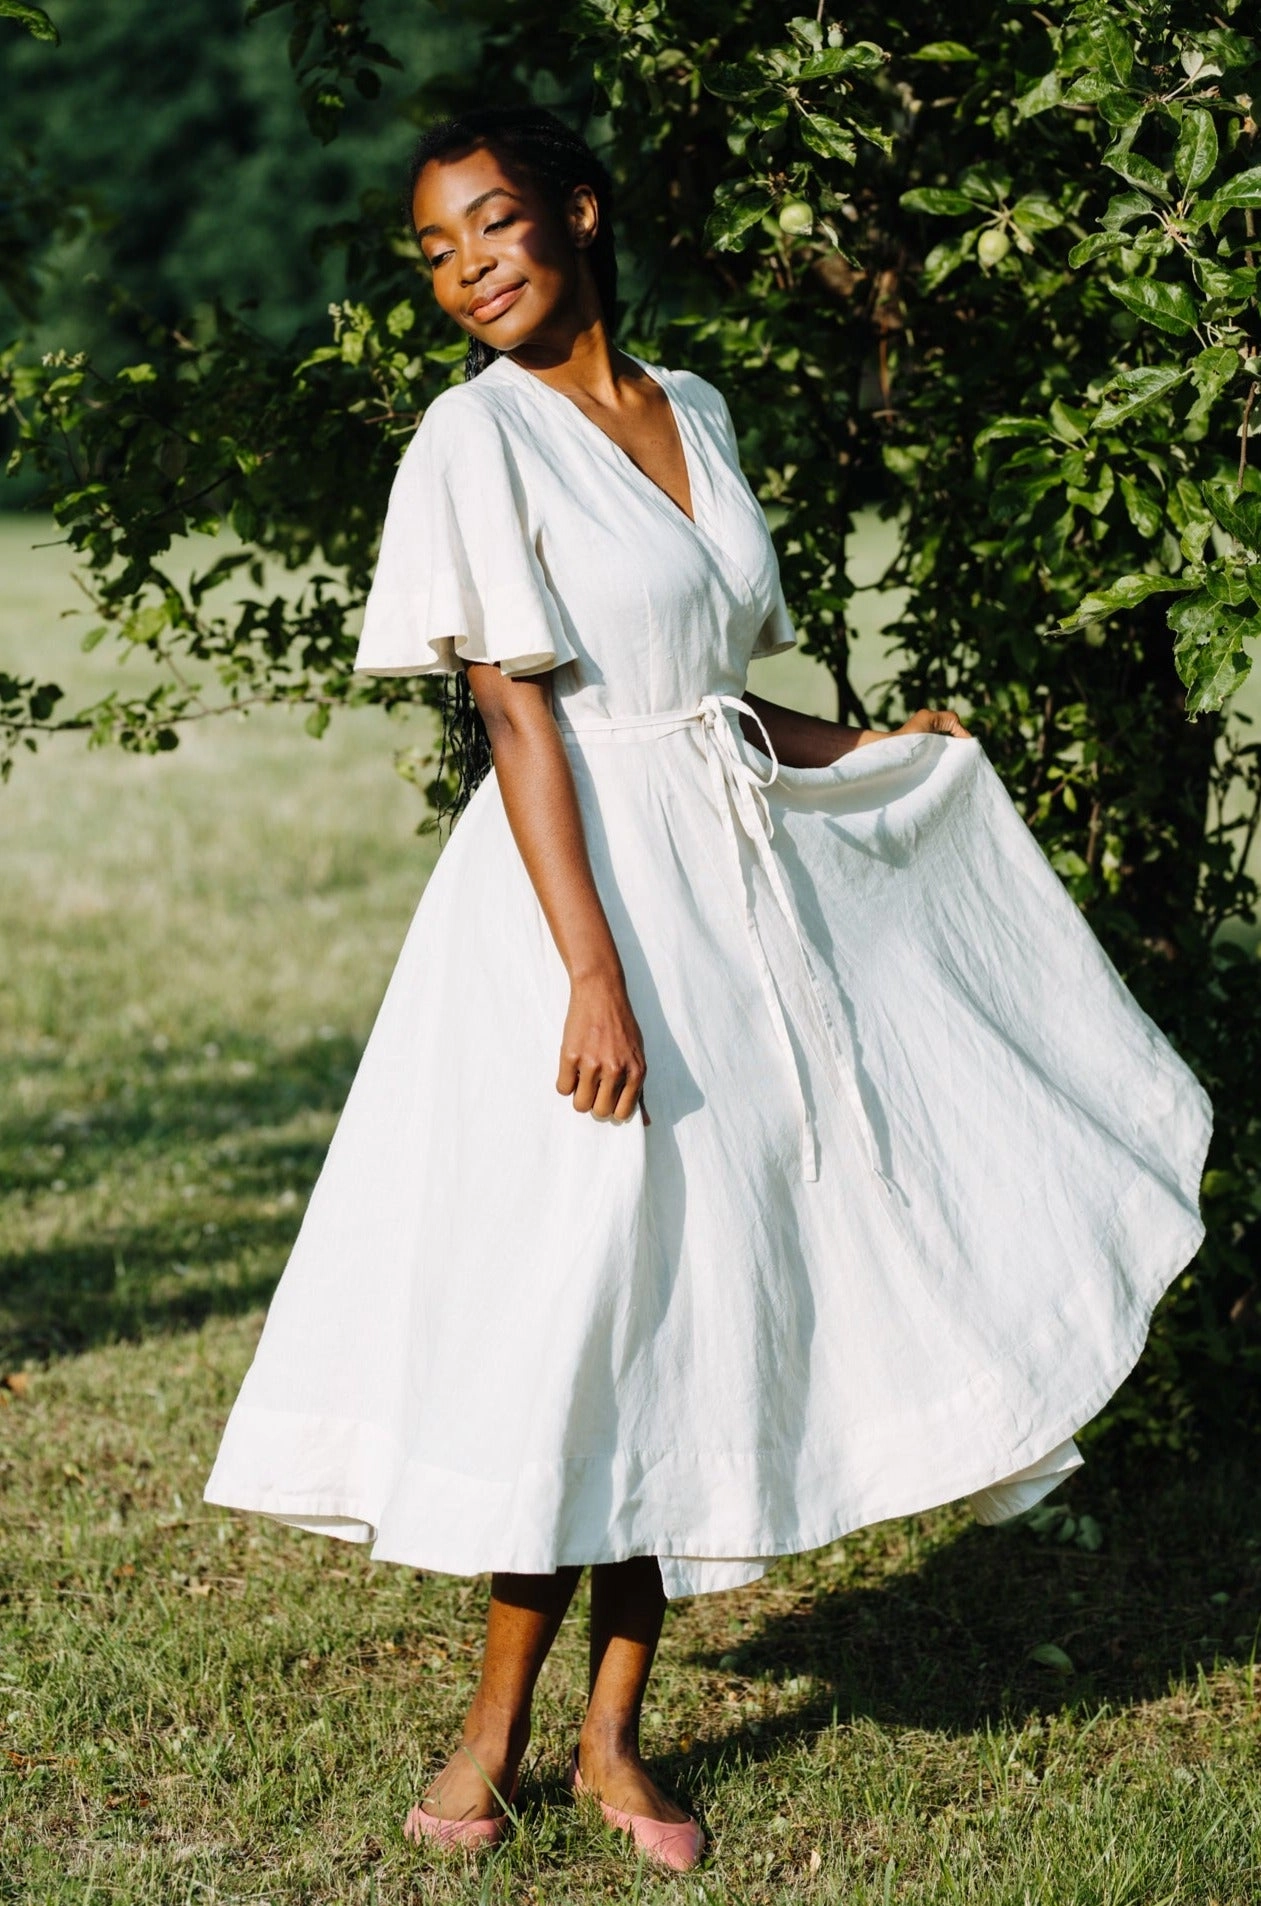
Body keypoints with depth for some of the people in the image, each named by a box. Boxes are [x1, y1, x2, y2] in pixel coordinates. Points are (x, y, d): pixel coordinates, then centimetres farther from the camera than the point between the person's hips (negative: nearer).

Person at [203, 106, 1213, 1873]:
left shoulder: (693, 411, 12)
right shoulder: (479, 433, -7)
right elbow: (518, 716, -14)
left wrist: (870, 750, 24)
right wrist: (594, 973, -20)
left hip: (736, 887, 6)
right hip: (581, 885, -6)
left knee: (701, 1291, 7)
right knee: (576, 1295, -4)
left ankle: (615, 1732, 17)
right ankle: (499, 1728, 12)